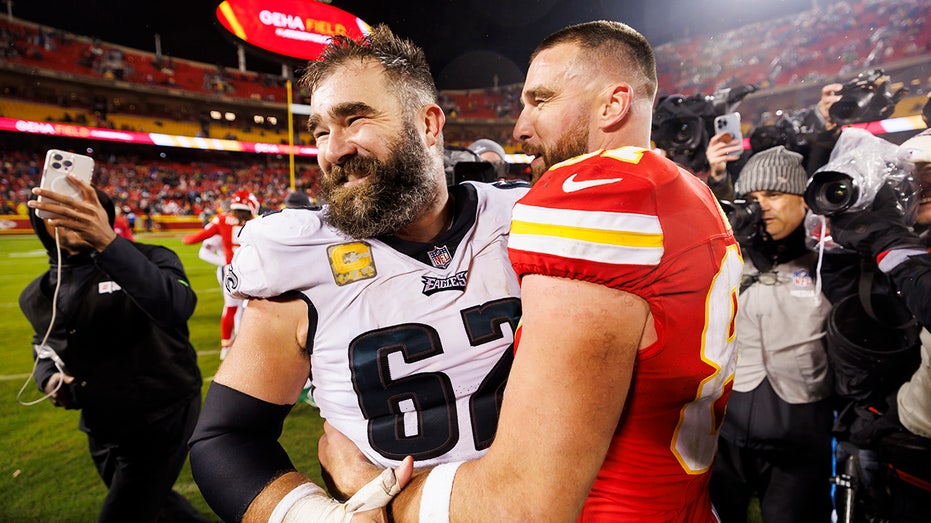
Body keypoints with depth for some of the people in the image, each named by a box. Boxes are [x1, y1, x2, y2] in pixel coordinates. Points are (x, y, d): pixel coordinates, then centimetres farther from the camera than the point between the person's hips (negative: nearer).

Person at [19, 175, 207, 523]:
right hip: (102, 430, 7)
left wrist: (108, 242, -50)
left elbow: (177, 307, -40)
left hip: (163, 418, -6)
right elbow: (45, 349, 21)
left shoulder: (148, 259, -17)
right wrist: (49, 379, -2)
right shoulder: (36, 297, 3)